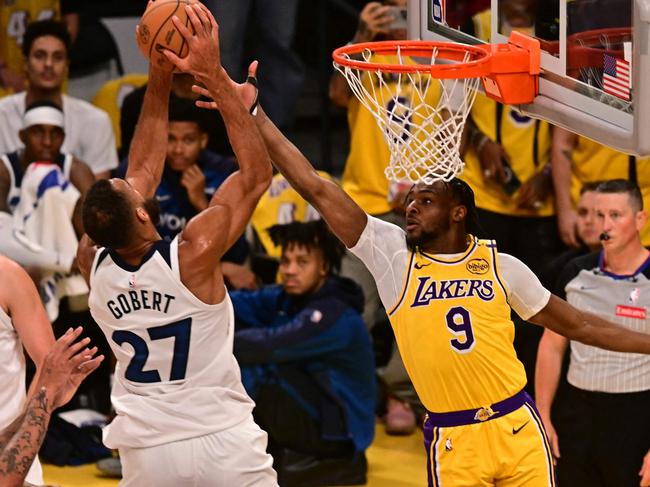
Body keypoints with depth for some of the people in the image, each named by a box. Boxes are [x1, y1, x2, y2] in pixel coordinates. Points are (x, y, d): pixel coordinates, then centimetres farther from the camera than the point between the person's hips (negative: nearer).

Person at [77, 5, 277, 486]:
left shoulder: (93, 262, -5)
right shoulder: (193, 255, -18)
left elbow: (143, 173, 9)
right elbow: (257, 174, -8)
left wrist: (160, 79, 9)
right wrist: (216, 77, -9)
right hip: (224, 445, -4)